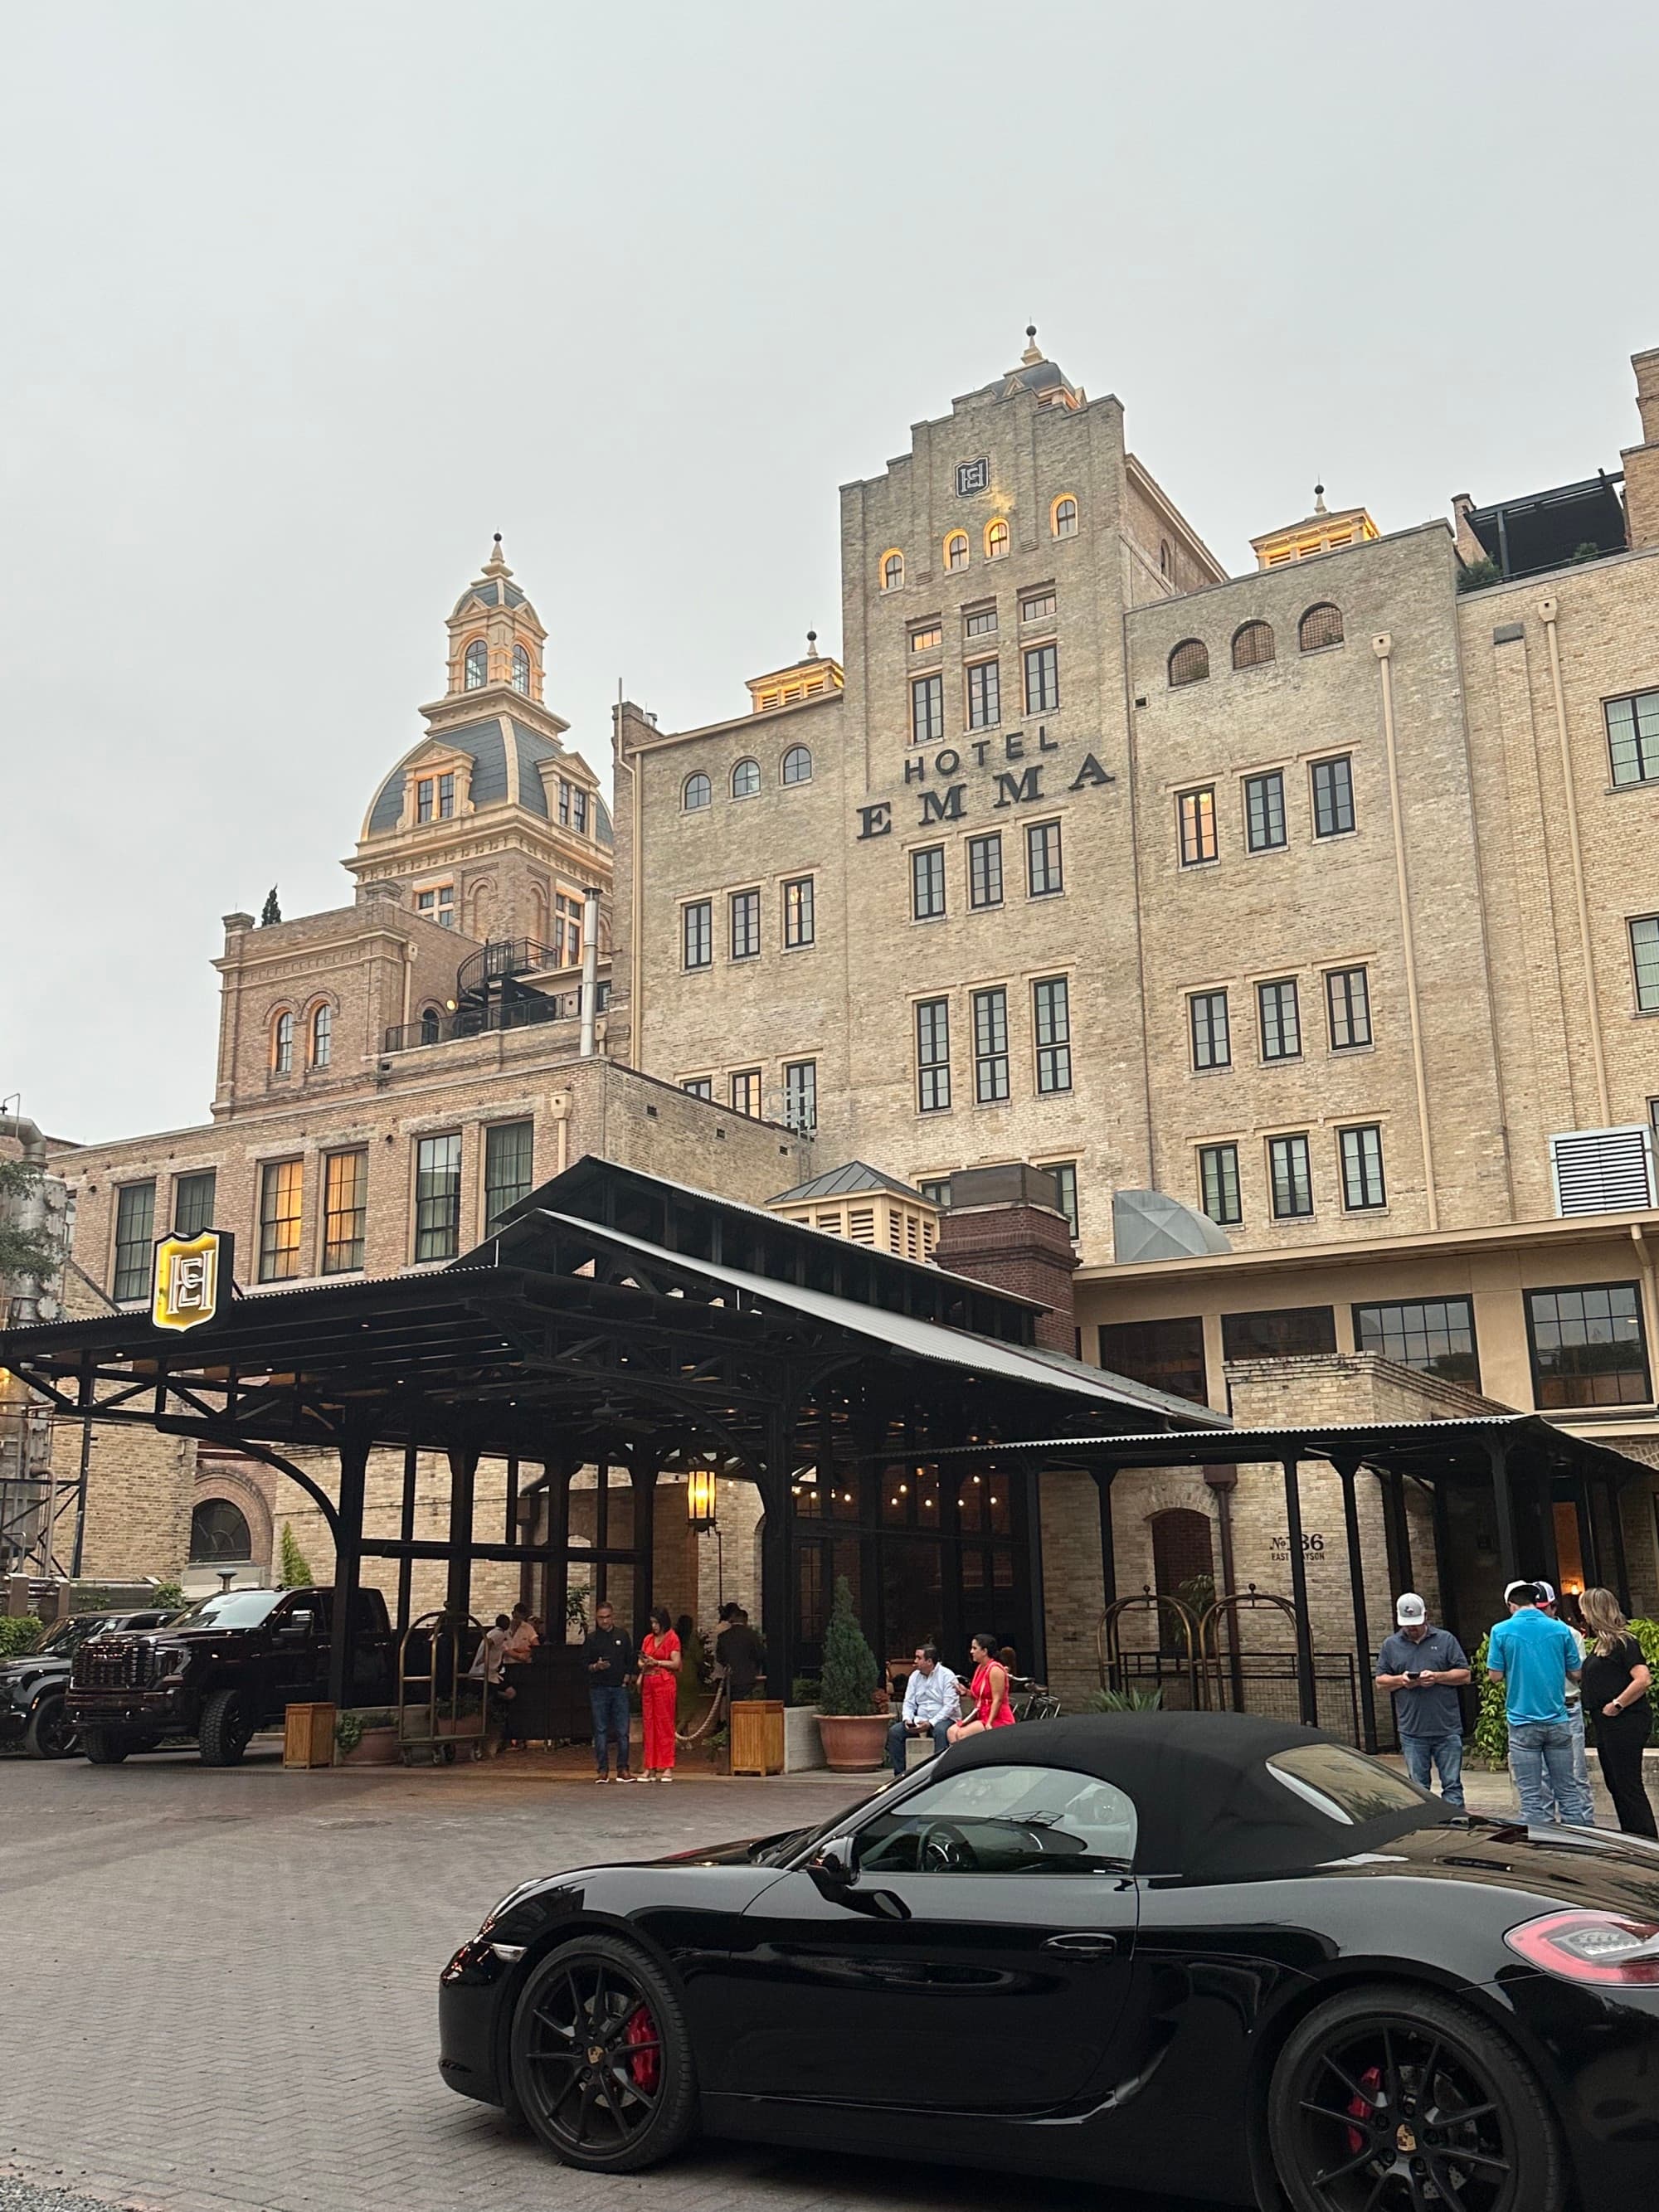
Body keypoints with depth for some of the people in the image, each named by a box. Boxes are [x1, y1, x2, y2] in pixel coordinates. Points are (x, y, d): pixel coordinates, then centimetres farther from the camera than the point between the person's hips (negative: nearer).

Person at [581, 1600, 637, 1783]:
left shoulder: (623, 1635, 8)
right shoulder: (591, 1639, 4)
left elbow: (630, 1660, 13)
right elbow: (584, 1664, 3)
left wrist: (626, 1679, 3)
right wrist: (596, 1667, -16)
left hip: (619, 1688, 1)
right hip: (598, 1689, -1)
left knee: (622, 1731, -1)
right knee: (600, 1730, 1)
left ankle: (623, 1769, 4)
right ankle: (603, 1769, 7)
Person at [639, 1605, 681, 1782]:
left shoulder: (672, 1638, -1)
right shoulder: (648, 1639, 16)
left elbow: (676, 1663, -7)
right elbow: (641, 1661, 20)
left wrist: (656, 1662, -12)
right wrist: (643, 1665, -1)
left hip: (664, 1683, -6)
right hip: (648, 1683, 6)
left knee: (664, 1723, -5)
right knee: (649, 1724, 3)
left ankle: (667, 1768, -3)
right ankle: (651, 1768, 6)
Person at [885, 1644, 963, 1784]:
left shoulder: (947, 1676, -8)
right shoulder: (915, 1676, 12)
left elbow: (950, 1706, -15)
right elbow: (909, 1703, 11)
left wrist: (931, 1723, -25)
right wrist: (907, 1719, -11)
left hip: (944, 1719, -6)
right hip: (920, 1720, 6)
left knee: (941, 1731, -40)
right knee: (894, 1731, -15)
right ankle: (900, 1774, -11)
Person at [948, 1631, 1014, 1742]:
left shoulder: (995, 1670, -15)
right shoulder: (980, 1668, 13)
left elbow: (998, 1700, -19)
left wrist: (989, 1723, -24)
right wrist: (966, 1692, 2)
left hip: (998, 1720, -9)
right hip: (982, 1716, 9)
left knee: (963, 1734, -26)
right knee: (952, 1731, -9)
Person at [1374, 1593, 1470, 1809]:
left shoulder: (1445, 1639, 6)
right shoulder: (1391, 1645, 11)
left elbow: (1464, 1675, 4)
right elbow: (1380, 1682, 12)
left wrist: (1437, 1677, -12)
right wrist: (1400, 1680, -8)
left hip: (1447, 1728, -1)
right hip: (1412, 1732, 1)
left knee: (1452, 1783, 1)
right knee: (1418, 1788, 6)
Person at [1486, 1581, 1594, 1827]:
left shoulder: (1501, 1631, -6)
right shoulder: (1561, 1630, -1)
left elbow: (1496, 1675, -4)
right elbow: (1575, 1673, 5)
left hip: (1522, 1722, -2)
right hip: (1558, 1721, 2)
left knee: (1531, 1796, 3)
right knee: (1567, 1789, 10)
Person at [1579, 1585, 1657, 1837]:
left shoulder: (1623, 1642, -13)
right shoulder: (1600, 1644, 15)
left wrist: (1617, 1705, -19)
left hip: (1625, 1723, -10)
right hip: (1606, 1725, 10)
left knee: (1628, 1787, -6)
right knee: (1615, 1786, 13)